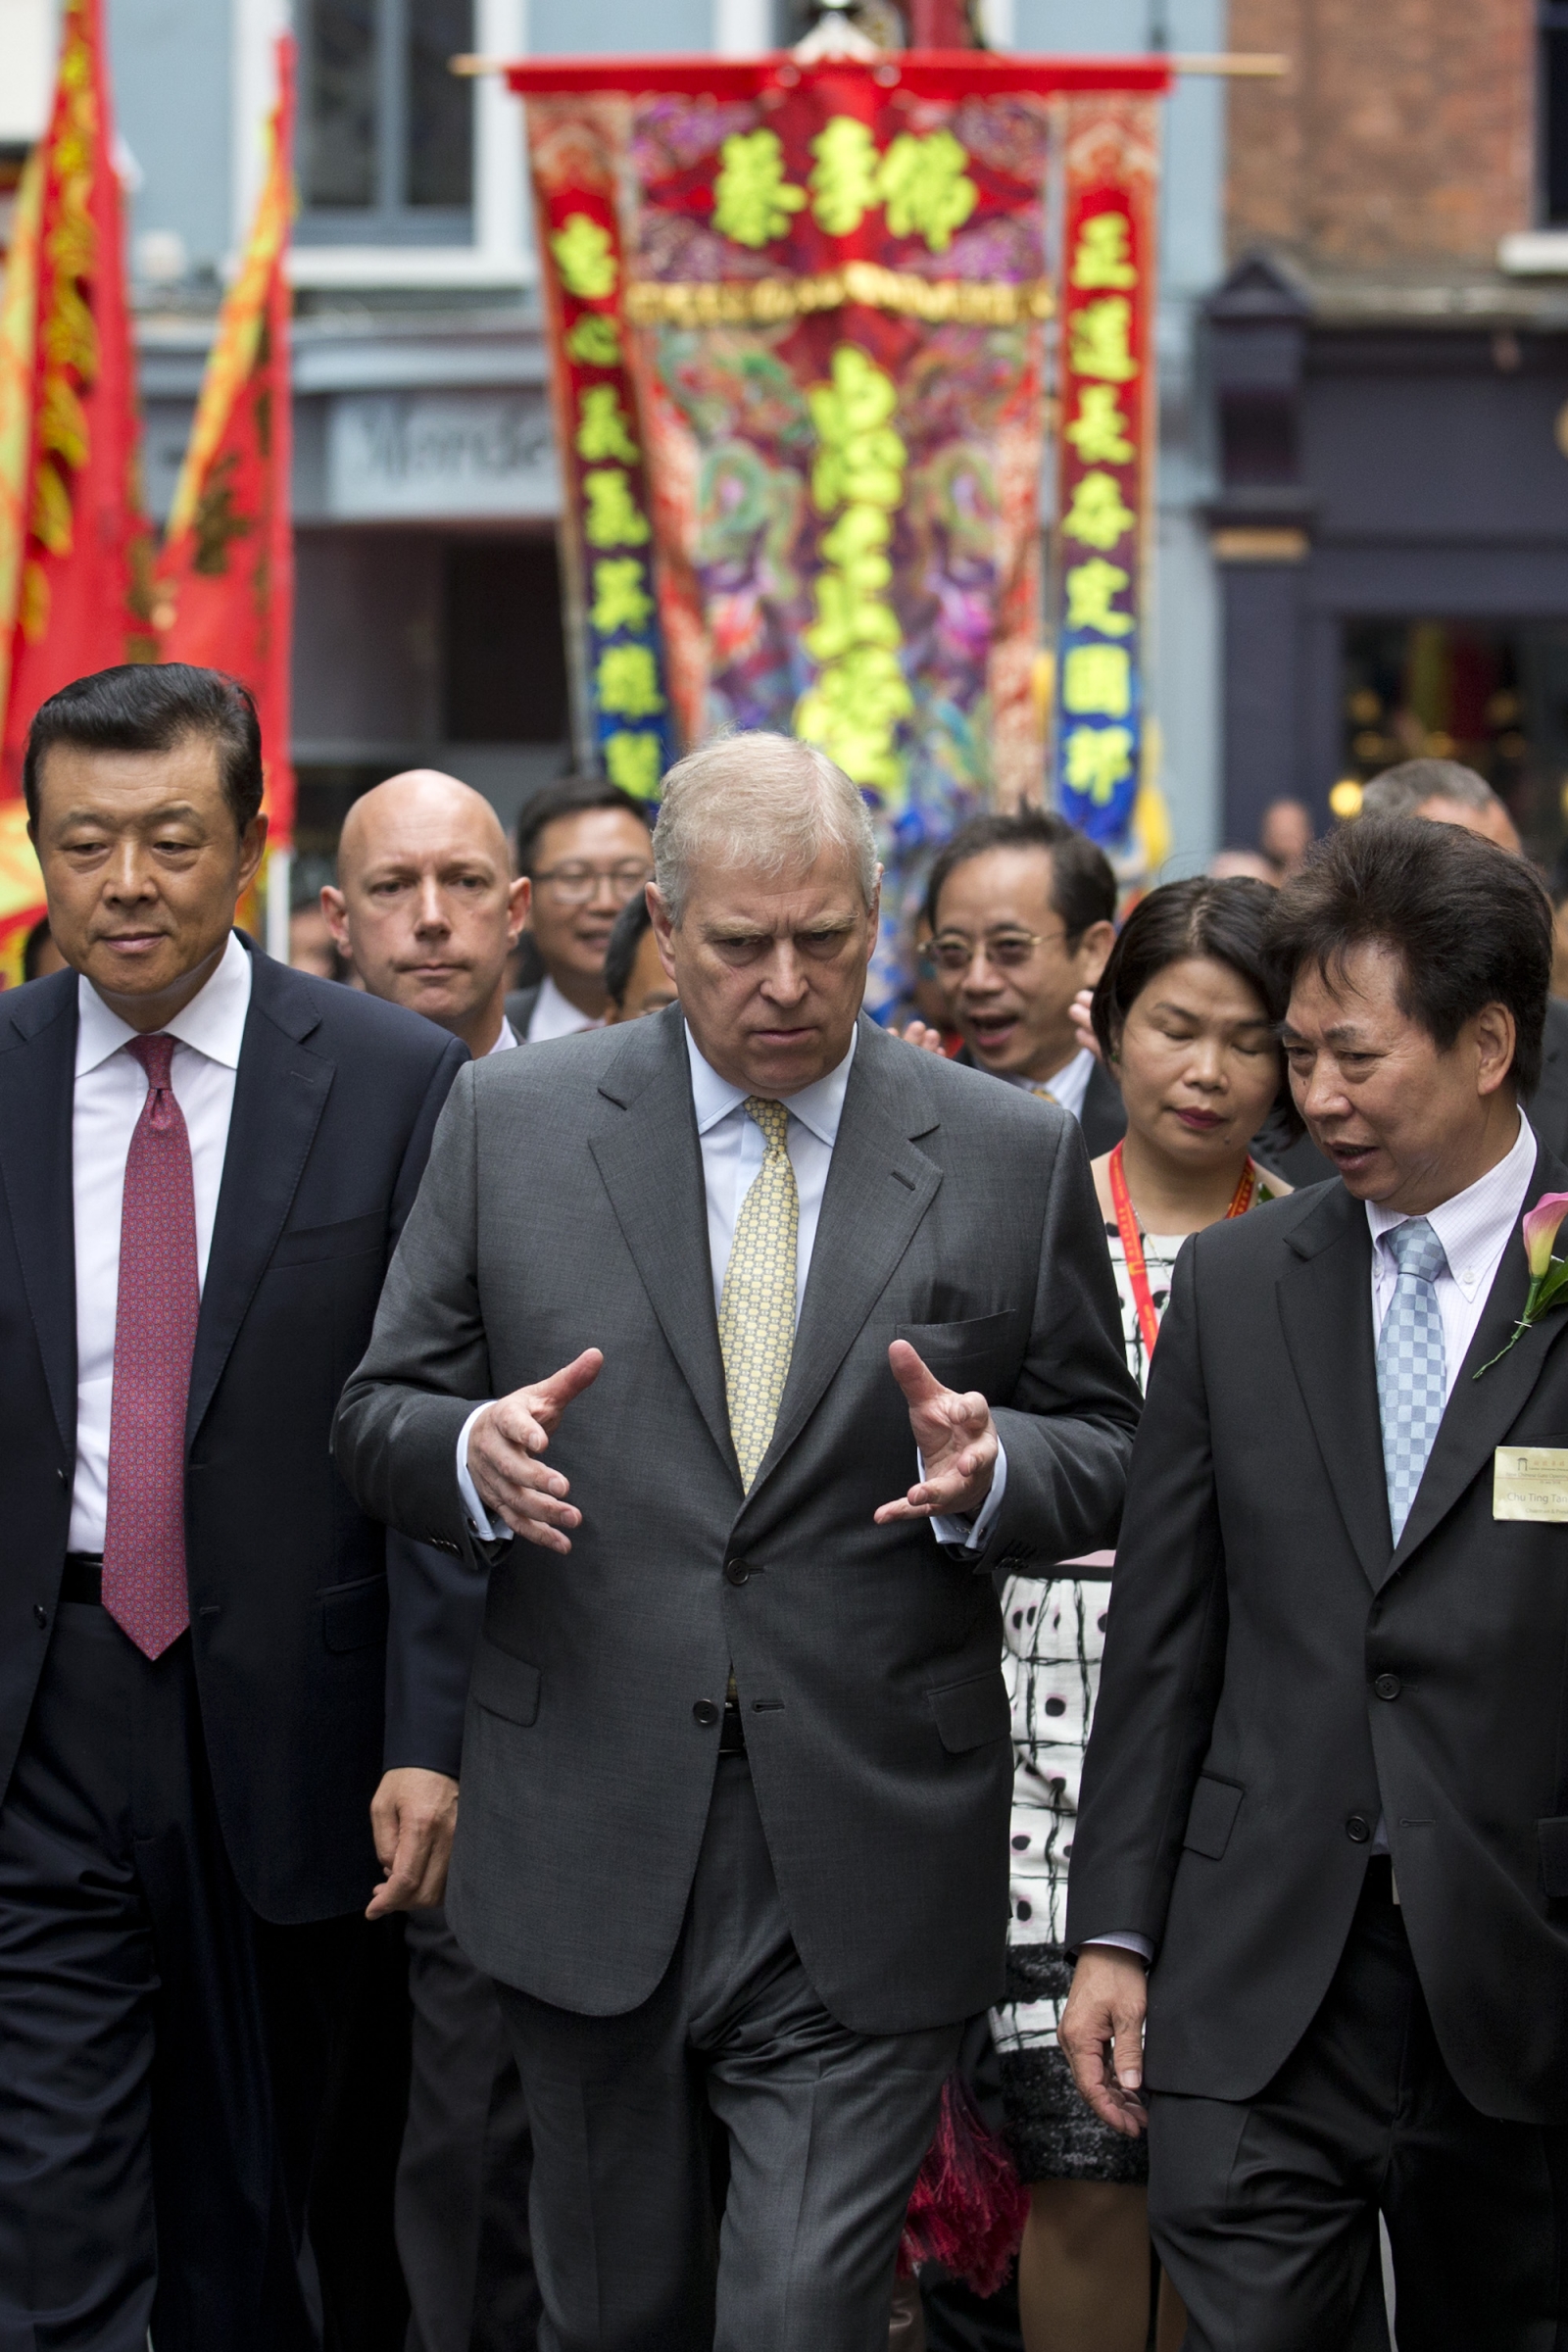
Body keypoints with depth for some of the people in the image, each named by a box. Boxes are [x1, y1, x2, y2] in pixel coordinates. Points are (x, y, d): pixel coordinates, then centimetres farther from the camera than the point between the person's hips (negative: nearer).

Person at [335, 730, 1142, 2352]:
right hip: (590, 1847, 2)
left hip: (865, 1864, -1)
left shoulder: (1012, 1158, 3)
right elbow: (378, 1422, 6)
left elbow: (1107, 1458, 8)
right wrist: (476, 1454, -17)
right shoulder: (512, 1124, 4)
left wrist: (990, 1471, -15)